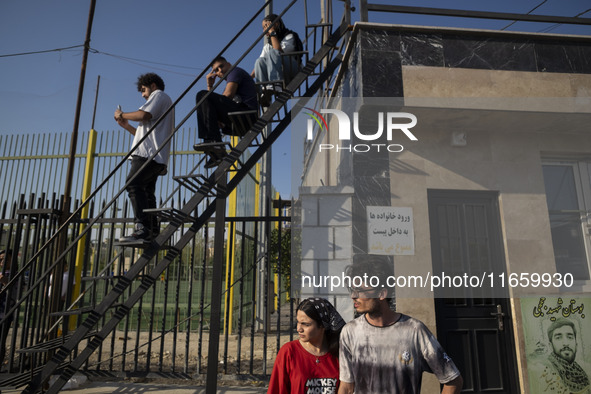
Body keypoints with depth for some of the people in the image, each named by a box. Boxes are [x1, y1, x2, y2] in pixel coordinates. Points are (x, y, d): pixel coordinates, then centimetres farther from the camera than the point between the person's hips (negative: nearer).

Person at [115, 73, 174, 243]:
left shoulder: (159, 95, 9)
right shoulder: (164, 103, 37)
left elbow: (144, 115, -12)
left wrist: (122, 114, 3)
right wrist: (126, 125, 29)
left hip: (149, 153, -11)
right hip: (155, 157, 11)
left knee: (133, 184, -23)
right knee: (146, 191, 6)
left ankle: (142, 228, -34)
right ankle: (152, 232, 3)